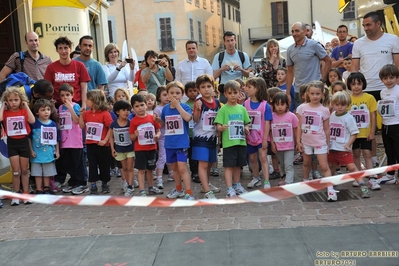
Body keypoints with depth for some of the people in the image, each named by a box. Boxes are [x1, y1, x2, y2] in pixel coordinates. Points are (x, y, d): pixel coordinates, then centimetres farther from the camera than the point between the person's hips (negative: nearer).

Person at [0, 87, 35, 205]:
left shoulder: (24, 111, 0)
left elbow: (32, 121, -20)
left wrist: (26, 106, -13)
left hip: (24, 142, 1)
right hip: (12, 143, -1)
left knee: (24, 170, 10)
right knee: (16, 171, 0)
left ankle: (26, 194, 18)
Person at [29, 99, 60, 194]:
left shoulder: (53, 124, -2)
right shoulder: (34, 123, -10)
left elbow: (56, 139, 5)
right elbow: (29, 138, -6)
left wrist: (57, 151, 6)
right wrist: (31, 150, -7)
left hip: (49, 153, 2)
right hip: (37, 153, -2)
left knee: (47, 173, 15)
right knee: (38, 173, 8)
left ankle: (46, 189, 29)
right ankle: (39, 190, 20)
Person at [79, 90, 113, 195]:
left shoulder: (105, 114, -12)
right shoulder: (87, 113, 5)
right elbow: (82, 126, 10)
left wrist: (105, 140, -15)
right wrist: (81, 115, -1)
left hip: (102, 145, -4)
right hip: (90, 144, 5)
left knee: (104, 165, 9)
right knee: (92, 165, 8)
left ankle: (104, 184, 25)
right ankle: (93, 186, 15)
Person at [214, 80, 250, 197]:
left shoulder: (242, 109, 9)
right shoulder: (223, 109, -5)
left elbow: (246, 123, 17)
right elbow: (218, 126, -10)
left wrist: (246, 128, -3)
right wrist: (221, 128, -32)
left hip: (241, 141, 5)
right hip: (228, 142, -5)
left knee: (238, 165, 15)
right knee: (229, 165, -2)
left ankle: (237, 185, 30)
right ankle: (229, 189, 2)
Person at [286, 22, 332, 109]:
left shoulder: (314, 45, -5)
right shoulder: (290, 50, 8)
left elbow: (328, 61, 2)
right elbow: (290, 72, 11)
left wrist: (323, 79, -6)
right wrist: (287, 93, 6)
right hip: (298, 90, 4)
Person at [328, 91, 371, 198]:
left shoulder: (349, 118, -10)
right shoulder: (331, 116, 6)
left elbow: (354, 133, -9)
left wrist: (348, 144, -20)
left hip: (343, 149, -6)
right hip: (331, 148, 6)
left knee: (352, 167, -12)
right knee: (331, 166, 19)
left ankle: (363, 186, -9)